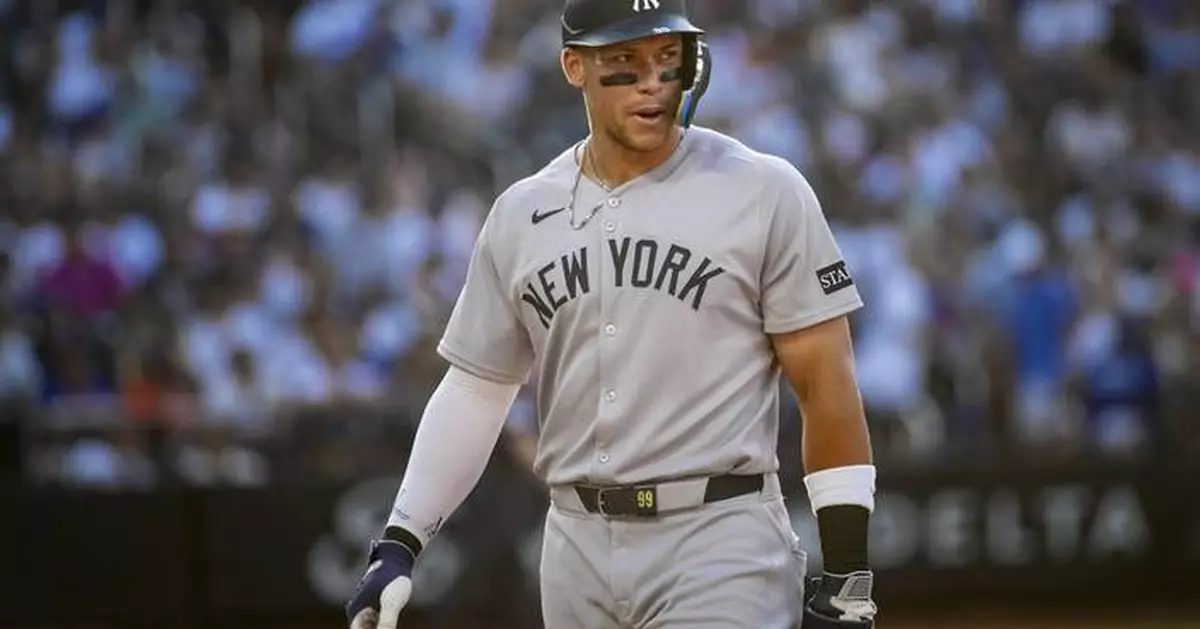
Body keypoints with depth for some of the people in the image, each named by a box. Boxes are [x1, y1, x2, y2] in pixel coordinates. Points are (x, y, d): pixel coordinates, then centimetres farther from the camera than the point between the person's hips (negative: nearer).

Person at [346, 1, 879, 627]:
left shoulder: (763, 193, -3)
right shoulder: (520, 215, 10)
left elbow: (826, 382, -3)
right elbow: (474, 390, 16)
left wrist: (847, 573, -8)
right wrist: (398, 544, 6)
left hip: (720, 541, -5)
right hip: (577, 546, 5)